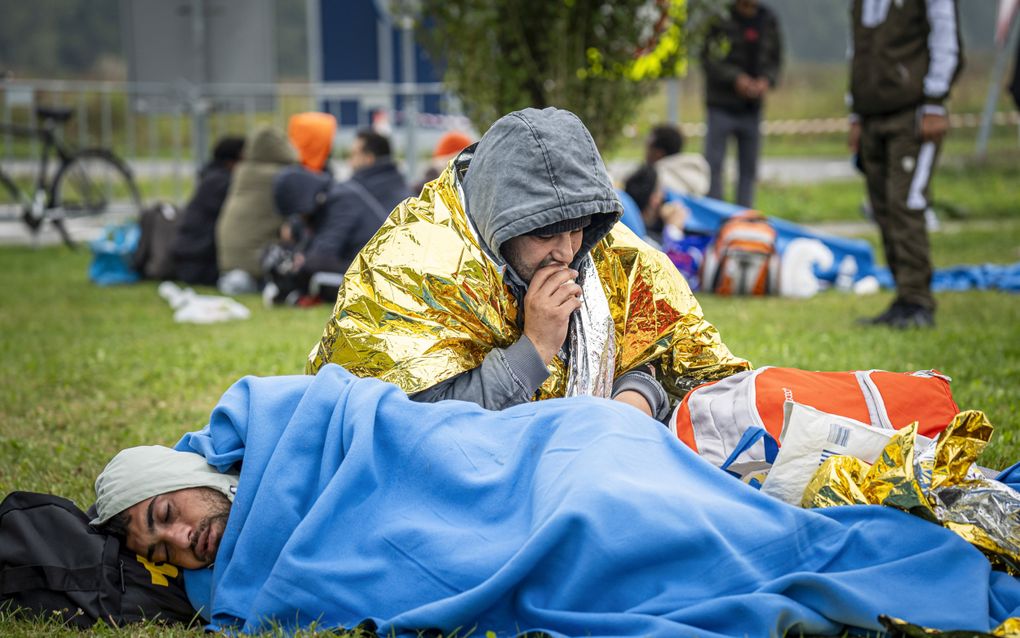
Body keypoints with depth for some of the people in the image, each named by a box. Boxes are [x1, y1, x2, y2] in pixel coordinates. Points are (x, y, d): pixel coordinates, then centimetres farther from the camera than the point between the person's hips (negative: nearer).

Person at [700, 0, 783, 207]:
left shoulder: (768, 21, 6)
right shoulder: (721, 20, -9)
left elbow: (775, 59, 11)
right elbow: (708, 58, -9)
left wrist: (767, 79, -8)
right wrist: (735, 78, -19)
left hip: (752, 107, 4)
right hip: (721, 106, -4)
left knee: (749, 168, 8)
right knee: (713, 165, -6)